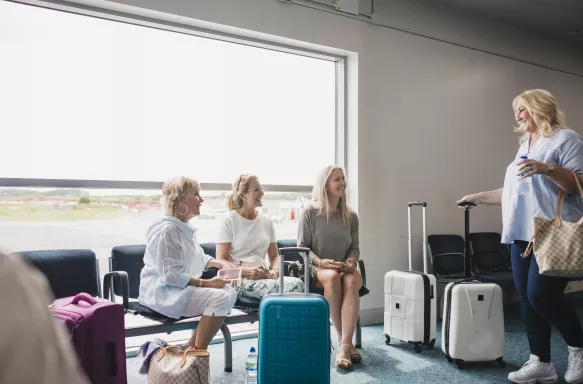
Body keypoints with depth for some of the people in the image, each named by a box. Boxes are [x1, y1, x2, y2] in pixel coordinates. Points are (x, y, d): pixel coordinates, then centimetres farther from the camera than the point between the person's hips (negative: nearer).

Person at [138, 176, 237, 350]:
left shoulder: (186, 228, 11)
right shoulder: (166, 230, -20)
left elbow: (199, 258, 24)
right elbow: (171, 275, -24)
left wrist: (220, 264, 6)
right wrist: (206, 283, -22)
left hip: (184, 288, 10)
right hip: (162, 292, -10)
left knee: (229, 291, -5)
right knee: (219, 297, -24)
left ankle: (192, 349, 1)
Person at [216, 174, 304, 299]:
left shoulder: (266, 220, 16)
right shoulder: (229, 220, 2)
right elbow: (221, 260, -4)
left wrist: (275, 270, -6)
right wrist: (246, 271, -21)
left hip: (264, 276, 5)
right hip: (239, 278, -5)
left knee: (297, 284, -27)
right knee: (274, 287, -36)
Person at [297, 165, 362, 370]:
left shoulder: (351, 216, 11)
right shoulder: (309, 213, 0)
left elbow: (354, 247, 12)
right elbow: (302, 247, -2)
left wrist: (351, 261, -11)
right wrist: (320, 262, -19)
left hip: (345, 268, 3)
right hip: (316, 269, -2)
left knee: (352, 281, -34)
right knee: (332, 277, -38)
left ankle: (345, 346, -39)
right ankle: (344, 341, -27)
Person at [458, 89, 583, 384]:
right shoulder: (524, 146, 21)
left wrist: (547, 168, -24)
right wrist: (478, 197, 26)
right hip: (522, 235, 8)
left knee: (542, 295, -13)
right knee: (527, 299, 5)